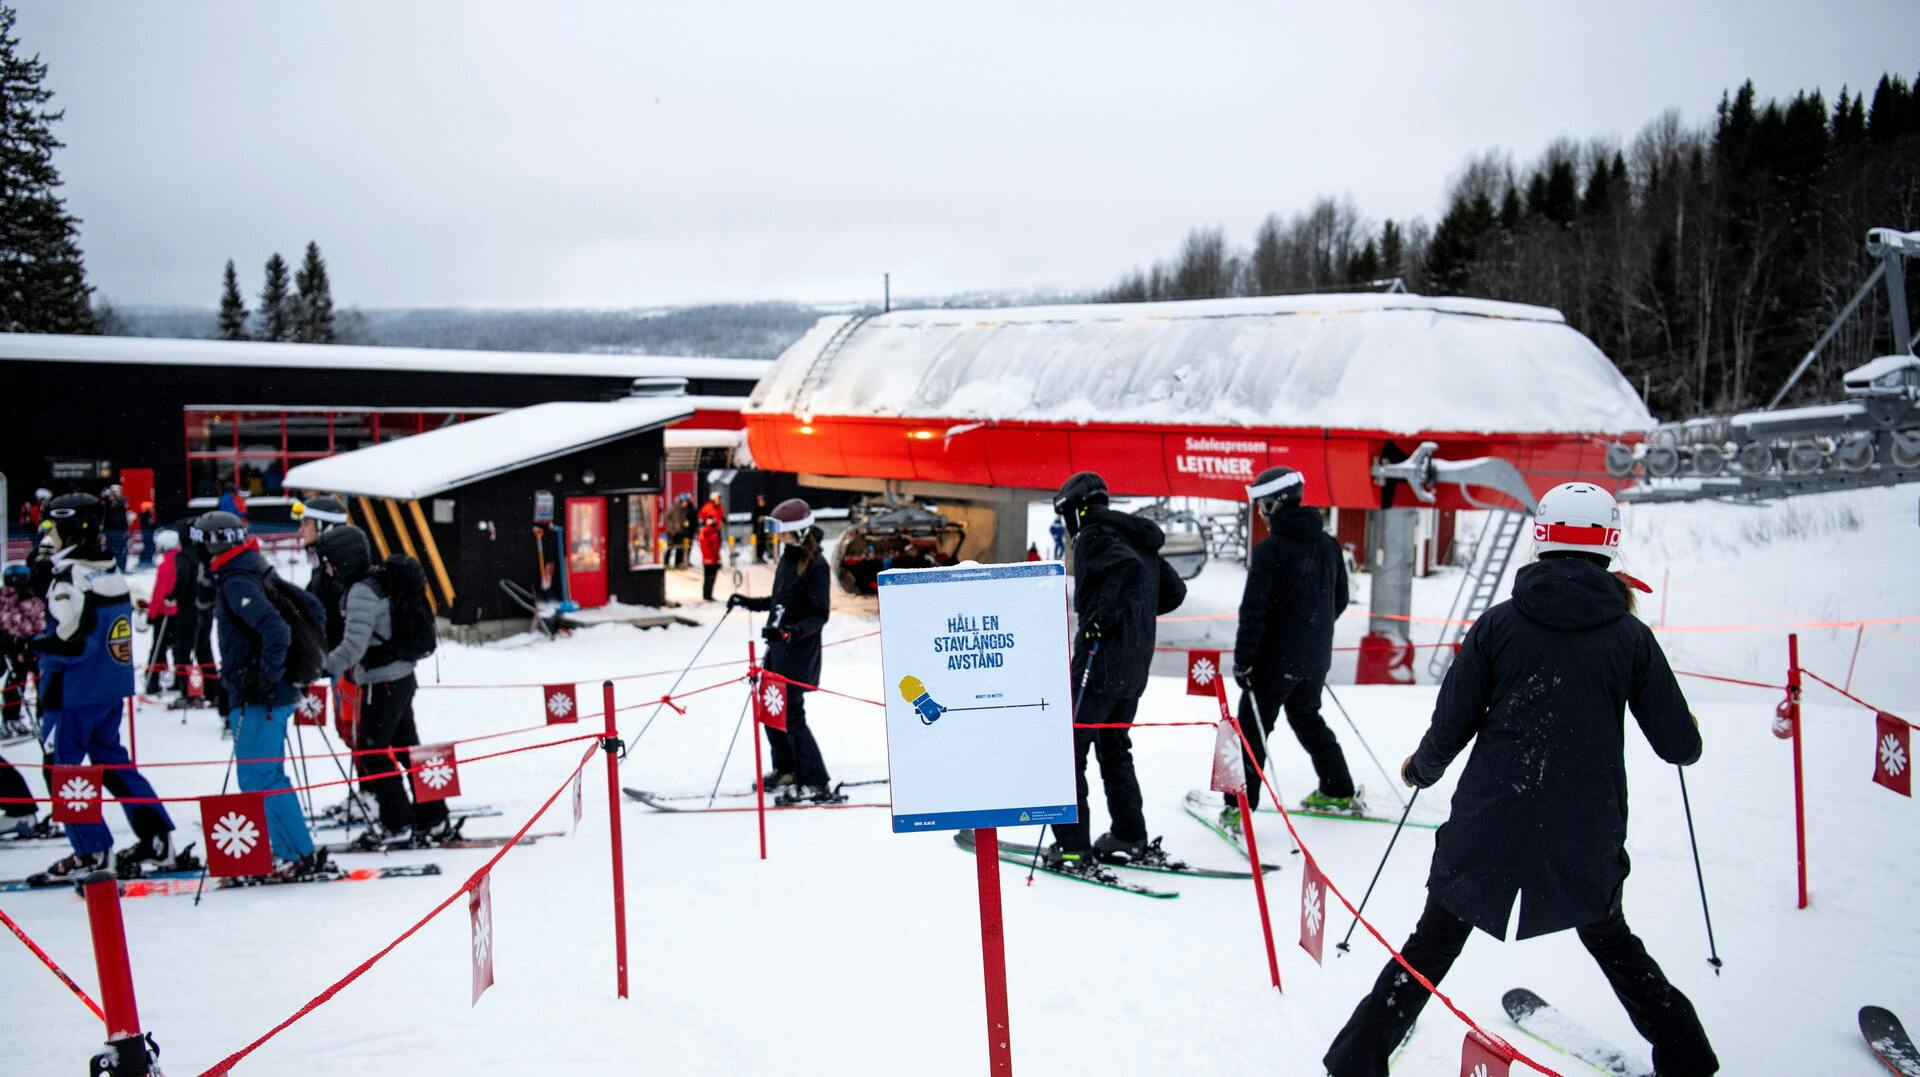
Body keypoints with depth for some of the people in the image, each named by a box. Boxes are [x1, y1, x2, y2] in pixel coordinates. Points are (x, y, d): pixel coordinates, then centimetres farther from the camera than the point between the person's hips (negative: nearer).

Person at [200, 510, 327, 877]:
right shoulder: (258, 574, 13)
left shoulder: (235, 583, -15)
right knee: (266, 775, 16)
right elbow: (312, 607, 19)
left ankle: (300, 856, -3)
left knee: (258, 778, -5)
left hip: (257, 699, -10)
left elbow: (275, 629, -28)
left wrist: (268, 675, -21)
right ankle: (288, 852, 20)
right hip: (278, 694, 10)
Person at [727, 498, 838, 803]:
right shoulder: (788, 557, 9)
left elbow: (820, 615, -19)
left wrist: (790, 632, -32)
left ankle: (819, 785, -2)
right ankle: (786, 770, 31)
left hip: (799, 651, -9)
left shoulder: (815, 564, -17)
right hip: (777, 646, 9)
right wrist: (747, 602, 16)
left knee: (791, 715, -8)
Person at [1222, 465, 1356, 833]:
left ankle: (1240, 807, -1)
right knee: (1308, 719, 25)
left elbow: (1254, 610, -20)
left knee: (1253, 729, 2)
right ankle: (1339, 792, 32)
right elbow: (1340, 599, 14)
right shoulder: (1328, 544, 4)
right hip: (1316, 659, 7)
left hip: (1277, 659, -7)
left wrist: (1243, 660, -14)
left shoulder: (1270, 548, -17)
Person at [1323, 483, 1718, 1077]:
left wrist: (1420, 768, 18)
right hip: (1587, 841, 1)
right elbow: (1680, 746, 1)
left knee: (1433, 944, 13)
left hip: (1489, 830, -1)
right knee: (1609, 936, 27)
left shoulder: (1500, 623, -4)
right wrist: (1687, 732, 25)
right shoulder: (1631, 637, -3)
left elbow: (1450, 727, -3)